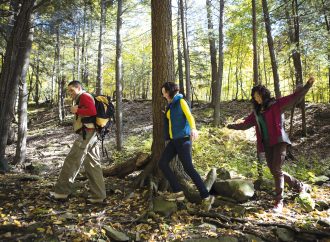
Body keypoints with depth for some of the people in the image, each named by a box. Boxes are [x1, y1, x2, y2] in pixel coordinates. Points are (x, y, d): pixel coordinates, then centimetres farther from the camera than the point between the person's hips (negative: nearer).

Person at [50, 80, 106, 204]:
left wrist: (76, 110, -11)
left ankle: (61, 191, 4)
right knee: (93, 165, 7)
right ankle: (98, 196, 9)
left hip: (86, 134, -10)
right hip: (91, 134, 10)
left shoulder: (84, 96, -4)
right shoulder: (81, 99, 27)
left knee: (71, 162, -4)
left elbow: (92, 111, -20)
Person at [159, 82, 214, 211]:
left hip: (183, 139, -8)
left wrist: (193, 128, -42)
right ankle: (178, 192, 6)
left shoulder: (181, 101, -8)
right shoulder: (170, 105, 16)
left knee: (188, 168, -12)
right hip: (174, 140, 8)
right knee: (162, 163, 2)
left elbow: (189, 116, -26)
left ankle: (206, 197, -3)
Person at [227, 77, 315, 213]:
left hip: (279, 141, -6)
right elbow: (246, 124, 28)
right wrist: (234, 126, 37)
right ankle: (300, 186, 28)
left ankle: (279, 202, -4)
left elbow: (294, 98, -10)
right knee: (274, 171, 6)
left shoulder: (276, 105, 0)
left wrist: (307, 86, -21)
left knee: (277, 170, -13)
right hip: (267, 144, 6)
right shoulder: (256, 112, 16)